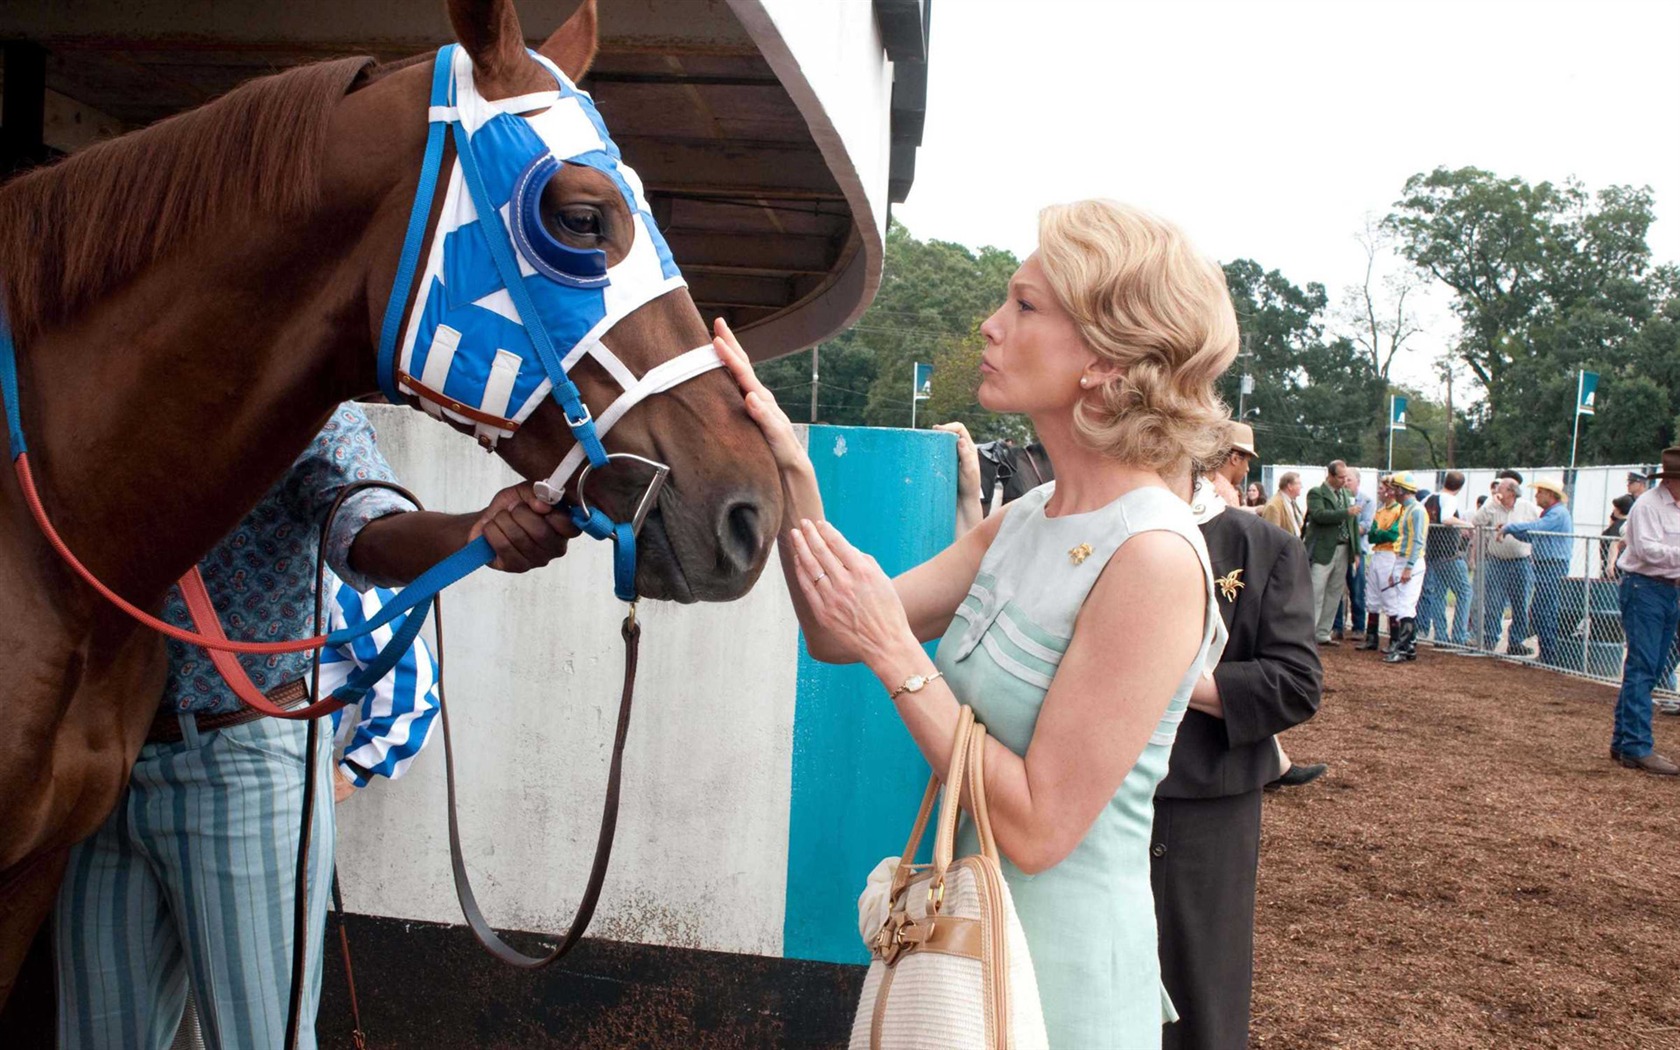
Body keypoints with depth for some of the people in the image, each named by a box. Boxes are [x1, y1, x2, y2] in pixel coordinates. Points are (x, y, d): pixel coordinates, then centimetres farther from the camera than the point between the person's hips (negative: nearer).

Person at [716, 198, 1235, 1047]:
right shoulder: (1026, 521, 1)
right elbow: (837, 636, 2)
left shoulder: (1154, 557, -24)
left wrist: (898, 655, -23)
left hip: (1064, 976, -7)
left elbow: (1038, 830, -24)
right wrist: (792, 475, -9)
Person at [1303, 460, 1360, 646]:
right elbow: (1319, 514, -23)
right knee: (1315, 595, -8)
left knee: (1334, 595, 10)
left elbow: (1353, 523, 17)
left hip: (1343, 551, 7)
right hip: (1323, 552, -7)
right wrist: (1346, 513, -26)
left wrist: (1356, 551, 12)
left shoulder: (1345, 494, 15)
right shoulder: (1316, 493, -5)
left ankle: (1323, 634, 18)